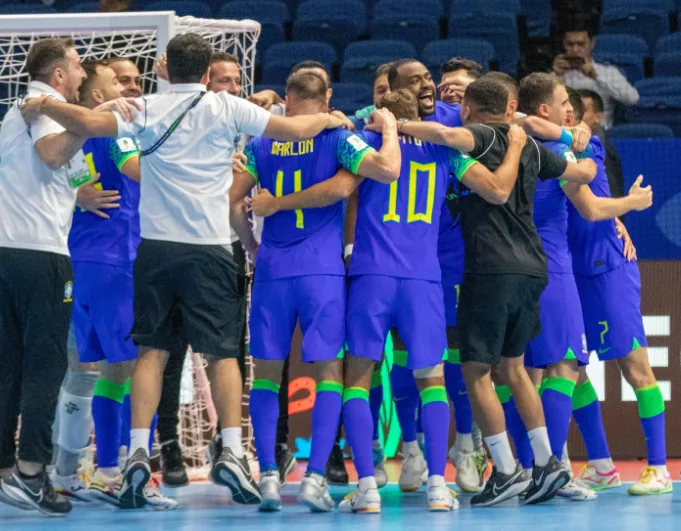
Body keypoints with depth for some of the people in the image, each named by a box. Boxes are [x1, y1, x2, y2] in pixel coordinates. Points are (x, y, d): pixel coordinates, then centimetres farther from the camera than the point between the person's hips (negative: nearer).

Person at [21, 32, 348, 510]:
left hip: (156, 247, 1)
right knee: (222, 352, 3)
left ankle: (139, 450, -5)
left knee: (152, 350, 6)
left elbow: (91, 123, -10)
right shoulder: (226, 108, 1)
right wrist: (329, 119, 21)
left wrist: (43, 106, 6)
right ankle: (232, 452, -8)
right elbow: (296, 129, 0)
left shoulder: (147, 110, 3)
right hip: (209, 250, -1)